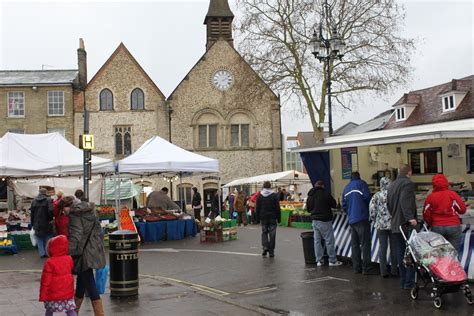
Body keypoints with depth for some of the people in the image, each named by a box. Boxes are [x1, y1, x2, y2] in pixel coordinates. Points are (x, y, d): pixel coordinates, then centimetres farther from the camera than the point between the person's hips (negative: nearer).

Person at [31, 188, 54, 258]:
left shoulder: (34, 201, 6)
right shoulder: (48, 200, -9)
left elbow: (32, 212, 9)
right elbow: (50, 211, -20)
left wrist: (33, 223, 14)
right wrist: (50, 219, -4)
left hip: (37, 224, 3)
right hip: (46, 223, -3)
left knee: (39, 238, 11)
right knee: (48, 238, 8)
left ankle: (42, 253, 8)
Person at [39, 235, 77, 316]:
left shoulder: (49, 263, -15)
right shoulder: (69, 259, -1)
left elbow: (45, 281, -12)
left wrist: (42, 296, -6)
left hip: (53, 294, -3)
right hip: (68, 293, 4)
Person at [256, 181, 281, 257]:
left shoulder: (259, 196, 3)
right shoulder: (274, 195, -4)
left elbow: (257, 208, 5)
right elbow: (278, 208, -3)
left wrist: (257, 218, 11)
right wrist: (279, 218, 3)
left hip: (263, 218, 2)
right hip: (272, 218, -2)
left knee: (264, 232, 14)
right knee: (272, 234, 3)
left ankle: (265, 246, -7)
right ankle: (271, 251, 4)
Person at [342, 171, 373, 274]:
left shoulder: (346, 189, 17)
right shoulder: (361, 184, -1)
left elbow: (344, 205, 13)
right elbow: (367, 197, -12)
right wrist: (368, 209, 5)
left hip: (351, 220, 6)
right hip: (362, 218, -6)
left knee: (355, 244, 11)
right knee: (365, 243, -6)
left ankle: (356, 267, 12)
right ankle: (366, 268, -10)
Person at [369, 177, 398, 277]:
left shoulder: (376, 196, -3)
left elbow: (372, 209, -8)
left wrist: (374, 220, 7)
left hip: (381, 225, 1)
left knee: (382, 247, 7)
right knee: (393, 247, 10)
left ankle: (383, 271, 7)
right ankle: (394, 270, 16)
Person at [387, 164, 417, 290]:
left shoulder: (391, 185, 17)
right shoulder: (408, 183, -10)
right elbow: (405, 201, -24)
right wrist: (410, 217, -30)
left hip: (395, 225, 8)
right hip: (407, 225, -8)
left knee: (400, 254, 12)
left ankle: (403, 281, 18)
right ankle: (409, 283, -3)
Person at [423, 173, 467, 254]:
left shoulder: (430, 197, -2)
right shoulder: (453, 194, -7)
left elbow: (426, 214, 1)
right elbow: (462, 209, -8)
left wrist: (431, 224, 18)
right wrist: (453, 209, 12)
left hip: (436, 227, 2)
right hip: (453, 227, -2)